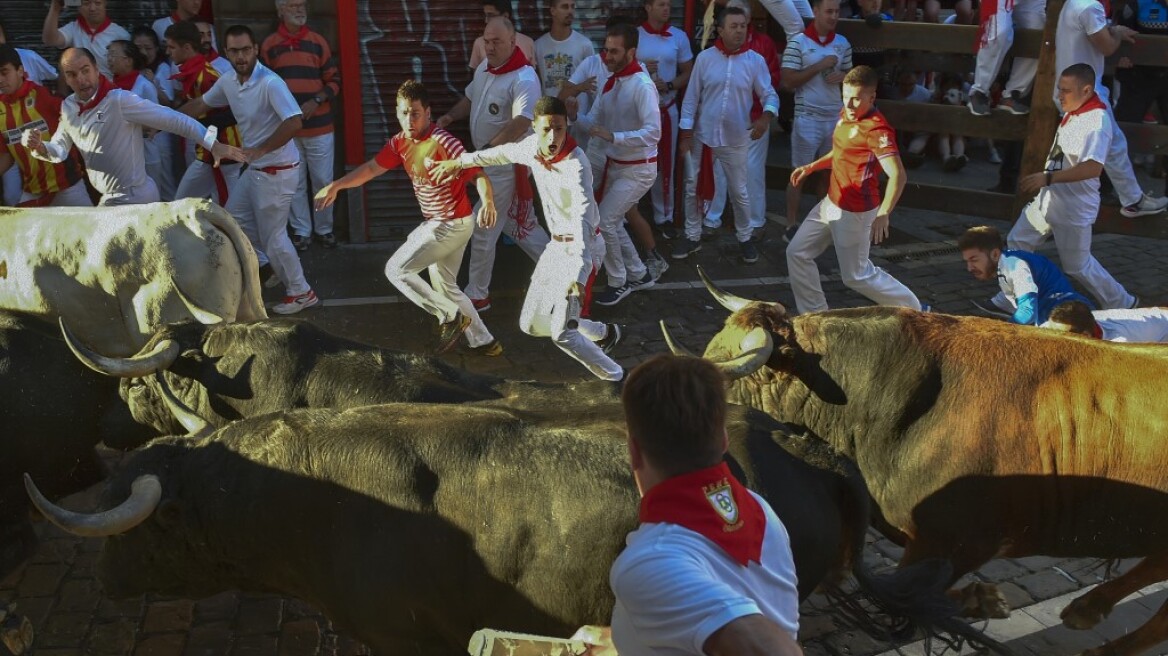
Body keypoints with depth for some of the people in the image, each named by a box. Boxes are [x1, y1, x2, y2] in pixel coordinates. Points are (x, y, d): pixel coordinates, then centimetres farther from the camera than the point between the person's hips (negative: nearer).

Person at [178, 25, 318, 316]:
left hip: (276, 171, -9)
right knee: (234, 217, 21)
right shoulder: (228, 82, 2)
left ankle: (301, 292, 16)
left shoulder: (270, 83, -24)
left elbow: (294, 122, -34)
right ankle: (263, 265, 38)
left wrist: (261, 149, -32)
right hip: (254, 169, 9)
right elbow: (200, 104, 18)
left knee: (273, 236, 1)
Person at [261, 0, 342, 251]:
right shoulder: (269, 45, 2)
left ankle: (324, 228, 22)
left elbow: (334, 81, 3)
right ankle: (301, 230, 20)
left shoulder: (318, 42, 2)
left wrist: (316, 101, -13)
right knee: (295, 184, 8)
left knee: (323, 181, 6)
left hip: (319, 126, 0)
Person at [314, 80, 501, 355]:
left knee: (396, 269, -6)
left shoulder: (443, 142, -22)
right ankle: (484, 341, 25)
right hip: (436, 223, 9)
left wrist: (488, 202, -46)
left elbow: (478, 173, -28)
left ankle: (451, 316, -1)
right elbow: (371, 168, 13)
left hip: (452, 224, -9)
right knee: (445, 286, 17)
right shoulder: (400, 143, 2)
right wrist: (335, 186, 11)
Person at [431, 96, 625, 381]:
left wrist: (579, 275, -54)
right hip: (556, 244, 8)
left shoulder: (576, 165, -28)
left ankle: (615, 378, 4)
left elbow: (583, 218, -41)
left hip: (577, 247, -8)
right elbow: (505, 152, 20)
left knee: (561, 333, -16)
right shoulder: (534, 146, -4)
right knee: (531, 324, 13)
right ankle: (604, 333, 33)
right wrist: (461, 161, 30)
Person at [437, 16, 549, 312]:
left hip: (507, 164, -9)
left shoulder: (524, 79, -25)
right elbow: (471, 97, 21)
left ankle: (476, 296, 14)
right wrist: (449, 117, 3)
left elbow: (521, 123, -38)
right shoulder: (484, 66, 3)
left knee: (482, 229, -2)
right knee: (517, 222, 20)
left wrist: (485, 151, -43)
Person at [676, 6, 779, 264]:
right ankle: (693, 237, 25)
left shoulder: (756, 61, -5)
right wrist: (686, 132, -4)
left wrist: (766, 116, -26)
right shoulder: (705, 57, -4)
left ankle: (745, 238, 28)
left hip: (736, 139, -1)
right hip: (703, 136, 1)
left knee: (739, 192, 10)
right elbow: (691, 97, -1)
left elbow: (770, 94, -4)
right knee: (694, 188, 9)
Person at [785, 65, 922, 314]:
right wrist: (811, 167, 11)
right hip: (831, 203, 9)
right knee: (797, 252, 11)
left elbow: (897, 175, -33)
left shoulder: (877, 129, -25)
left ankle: (912, 310, 24)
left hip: (855, 212, -9)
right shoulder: (846, 116, 3)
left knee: (856, 276, 4)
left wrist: (883, 215, -42)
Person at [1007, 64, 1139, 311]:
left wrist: (1048, 177, -40)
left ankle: (1120, 304, 24)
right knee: (1017, 242, 12)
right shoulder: (1073, 112, 5)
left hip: (1073, 209, -9)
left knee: (1077, 265, 5)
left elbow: (1093, 168, -35)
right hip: (1048, 199, 9)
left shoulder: (1097, 120, -23)